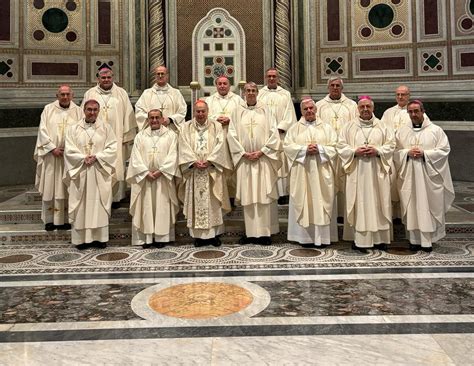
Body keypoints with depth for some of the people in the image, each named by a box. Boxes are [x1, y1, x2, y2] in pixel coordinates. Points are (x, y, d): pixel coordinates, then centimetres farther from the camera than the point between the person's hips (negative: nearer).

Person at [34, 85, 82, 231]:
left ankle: (65, 219, 11)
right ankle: (50, 219, 12)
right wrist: (53, 148, -11)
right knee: (50, 186, 3)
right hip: (51, 154, 0)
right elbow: (42, 130, -2)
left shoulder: (77, 111, 4)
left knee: (67, 188, 4)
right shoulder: (48, 109, 3)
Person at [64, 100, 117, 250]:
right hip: (80, 173, 0)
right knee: (81, 205, 1)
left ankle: (100, 237, 9)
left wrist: (96, 157, -13)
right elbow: (69, 150, 0)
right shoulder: (73, 129, 6)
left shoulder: (106, 127, 6)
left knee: (99, 204, 2)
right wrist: (84, 158, -14)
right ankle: (82, 238, 8)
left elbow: (112, 148, -2)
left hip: (100, 173, 0)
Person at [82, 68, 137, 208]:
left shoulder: (121, 93, 7)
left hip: (116, 138, 0)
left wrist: (127, 136, 1)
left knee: (117, 168, 1)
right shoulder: (90, 94, 8)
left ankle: (116, 197, 11)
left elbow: (128, 115, 5)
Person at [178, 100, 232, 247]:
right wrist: (194, 162, -14)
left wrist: (209, 161, -14)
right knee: (196, 201, 0)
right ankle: (198, 234, 6)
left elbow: (220, 146, -2)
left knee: (213, 202, 1)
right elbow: (184, 148, -1)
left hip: (212, 171, 0)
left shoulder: (216, 126, 8)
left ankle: (215, 233, 8)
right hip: (193, 170, 0)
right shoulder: (186, 127, 8)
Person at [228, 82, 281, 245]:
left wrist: (262, 151, -9)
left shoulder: (265, 110, 7)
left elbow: (274, 133, 1)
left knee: (264, 194, -2)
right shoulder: (238, 111, 9)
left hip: (264, 158, -1)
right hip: (244, 159, 1)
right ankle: (250, 232, 7)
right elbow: (232, 134, 4)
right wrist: (243, 153, -7)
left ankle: (265, 232, 3)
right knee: (248, 195, 1)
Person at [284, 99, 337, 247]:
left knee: (320, 201, -1)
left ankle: (321, 236, 5)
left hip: (321, 172, 1)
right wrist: (305, 149, -13)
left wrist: (319, 149, -13)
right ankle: (305, 236, 4)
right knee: (303, 202, -1)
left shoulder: (326, 128, 11)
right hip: (301, 172, 0)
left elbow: (334, 147, 3)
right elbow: (287, 146, -1)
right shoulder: (295, 128, 9)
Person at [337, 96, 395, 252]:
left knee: (378, 203, 2)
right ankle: (359, 239, 1)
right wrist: (355, 151, -12)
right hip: (357, 172, -1)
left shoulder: (382, 126, 10)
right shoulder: (349, 126, 8)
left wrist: (377, 151, -11)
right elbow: (341, 146, 4)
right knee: (359, 204, -3)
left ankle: (380, 238, 10)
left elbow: (391, 145, 6)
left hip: (377, 172, 1)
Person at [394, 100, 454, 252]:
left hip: (429, 176, -2)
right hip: (409, 176, 2)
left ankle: (428, 240, 8)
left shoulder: (436, 130, 2)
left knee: (428, 206, 0)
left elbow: (444, 150, -3)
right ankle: (414, 239, 10)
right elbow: (395, 151, 7)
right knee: (411, 207, 3)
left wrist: (424, 154, -14)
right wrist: (407, 152, -12)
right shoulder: (402, 131, 9)